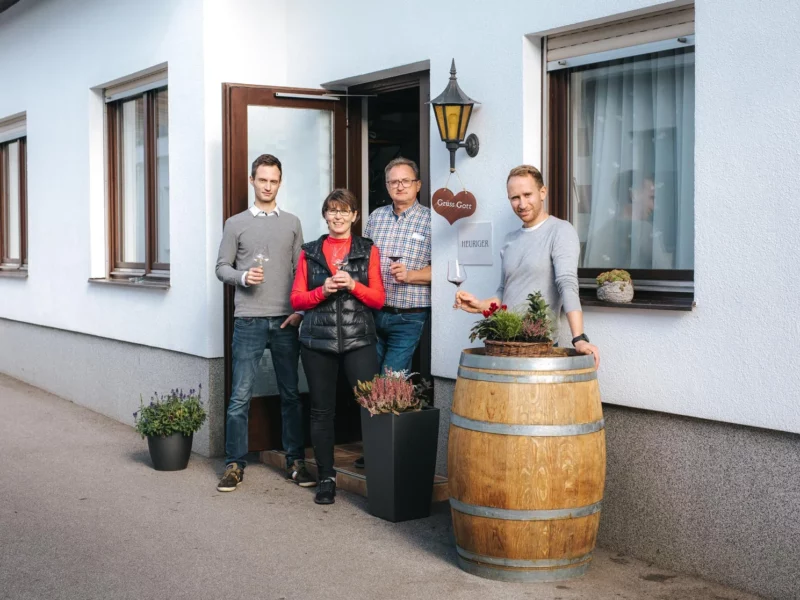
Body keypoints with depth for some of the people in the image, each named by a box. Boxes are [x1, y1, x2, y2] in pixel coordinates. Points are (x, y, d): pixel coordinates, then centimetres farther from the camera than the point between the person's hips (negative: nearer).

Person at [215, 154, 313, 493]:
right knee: (240, 396, -2)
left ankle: (295, 462, 16)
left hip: (286, 321, 2)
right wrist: (243, 277, -14)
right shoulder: (236, 224, 6)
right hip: (249, 321, -2)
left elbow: (300, 271, 9)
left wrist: (300, 310, -1)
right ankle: (235, 465, 7)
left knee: (291, 395, 7)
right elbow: (222, 267, 6)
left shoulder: (292, 223, 10)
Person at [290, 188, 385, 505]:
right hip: (318, 341, 1)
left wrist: (353, 285, -12)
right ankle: (326, 479, 15)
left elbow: (378, 299, 5)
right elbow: (296, 299, 7)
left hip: (358, 339, -1)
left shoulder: (368, 251, 9)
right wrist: (323, 291, -10)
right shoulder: (309, 252, 11)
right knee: (322, 410, 5)